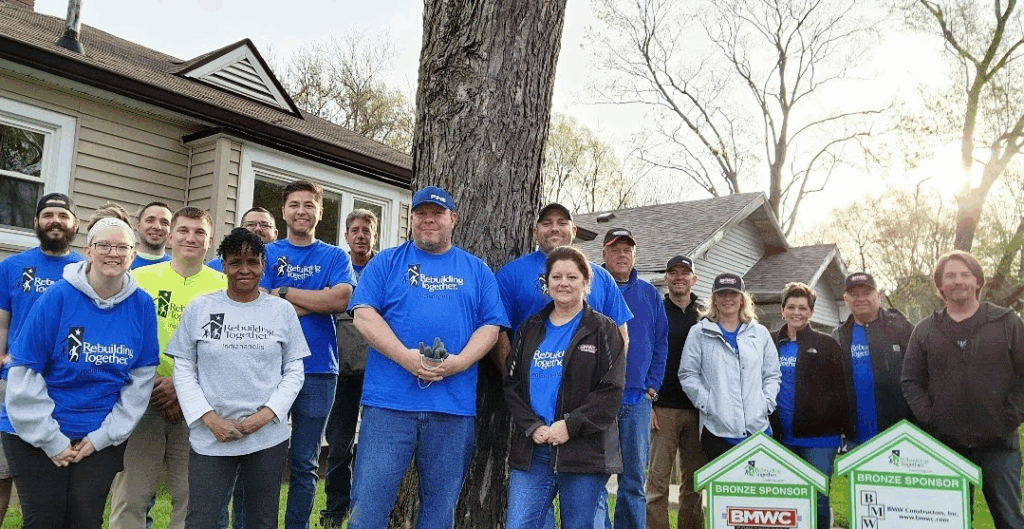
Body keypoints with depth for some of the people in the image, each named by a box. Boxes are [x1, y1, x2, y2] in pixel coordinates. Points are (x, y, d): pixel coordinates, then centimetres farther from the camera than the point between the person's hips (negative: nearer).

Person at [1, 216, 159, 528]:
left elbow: (141, 378, -1)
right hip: (37, 436, -2)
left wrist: (102, 436, -6)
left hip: (104, 439, 2)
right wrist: (52, 439, -10)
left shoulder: (141, 305, -4)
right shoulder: (58, 297, -12)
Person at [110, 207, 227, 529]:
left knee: (191, 497, 5)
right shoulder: (141, 278, 7)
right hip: (143, 399, 0)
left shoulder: (223, 286, 5)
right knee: (130, 497, 0)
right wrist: (152, 383, -6)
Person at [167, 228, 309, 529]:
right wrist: (209, 418, -9)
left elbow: (294, 372, 4)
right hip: (210, 438, 0)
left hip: (269, 437, 1)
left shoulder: (282, 310, 3)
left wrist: (266, 414, -9)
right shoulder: (199, 307, 2)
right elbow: (183, 369, 2)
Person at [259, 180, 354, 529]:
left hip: (318, 370, 0)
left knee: (305, 464, 10)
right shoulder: (267, 254, 5)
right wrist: (318, 300, -10)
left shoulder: (335, 257, 6)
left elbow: (341, 300, -12)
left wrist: (284, 293, -9)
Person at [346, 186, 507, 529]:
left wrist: (459, 362, -11)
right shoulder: (386, 262, 9)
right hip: (389, 400, -1)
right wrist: (405, 357, -16)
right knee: (369, 499, 0)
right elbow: (365, 316, -2)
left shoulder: (477, 270, 13)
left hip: (455, 406, 2)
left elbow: (490, 325, 7)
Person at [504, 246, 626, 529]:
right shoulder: (530, 329, 12)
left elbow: (611, 391, -7)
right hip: (532, 450, 3)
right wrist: (532, 426, -8)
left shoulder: (603, 331, 2)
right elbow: (512, 384, 7)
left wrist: (571, 425, -16)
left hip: (584, 450, -2)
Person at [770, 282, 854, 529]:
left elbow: (843, 389, -2)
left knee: (818, 499, -2)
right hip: (783, 439, 3)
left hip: (819, 437, -3)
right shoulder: (773, 345, 10)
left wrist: (848, 430, -7)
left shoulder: (827, 345, 1)